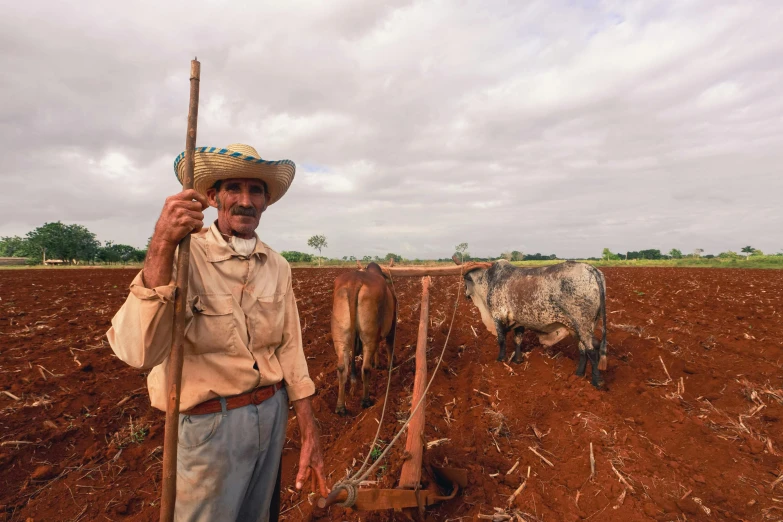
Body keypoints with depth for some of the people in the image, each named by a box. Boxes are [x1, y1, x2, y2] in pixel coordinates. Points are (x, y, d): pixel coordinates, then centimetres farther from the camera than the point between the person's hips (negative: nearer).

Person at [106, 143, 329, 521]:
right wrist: (162, 244, -37)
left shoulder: (277, 266, -1)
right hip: (210, 422, -5)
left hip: (273, 414, 5)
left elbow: (290, 351, 2)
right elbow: (138, 352, -29)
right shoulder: (183, 255, -16)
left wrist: (310, 436, 1)